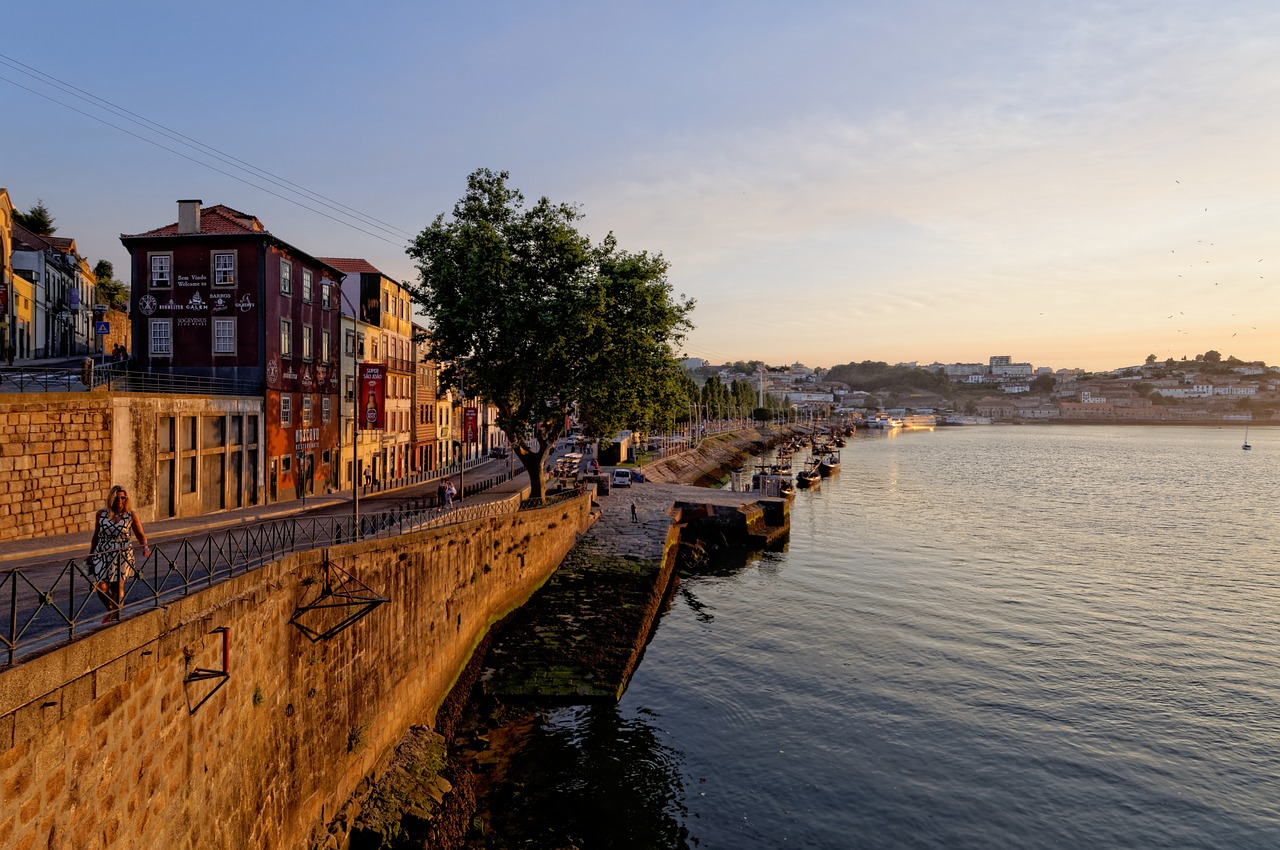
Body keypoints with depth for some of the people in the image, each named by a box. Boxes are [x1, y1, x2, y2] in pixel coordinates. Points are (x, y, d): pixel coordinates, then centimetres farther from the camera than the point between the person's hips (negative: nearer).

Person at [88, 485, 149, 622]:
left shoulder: (131, 515, -2)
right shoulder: (101, 514, 3)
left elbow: (140, 534, 6)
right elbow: (96, 536, 13)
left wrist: (145, 547, -13)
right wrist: (91, 555, 18)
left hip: (122, 555, -2)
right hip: (102, 554, 2)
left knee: (117, 588, 1)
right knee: (101, 587, -3)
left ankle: (116, 615, 20)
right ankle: (112, 609, 26)